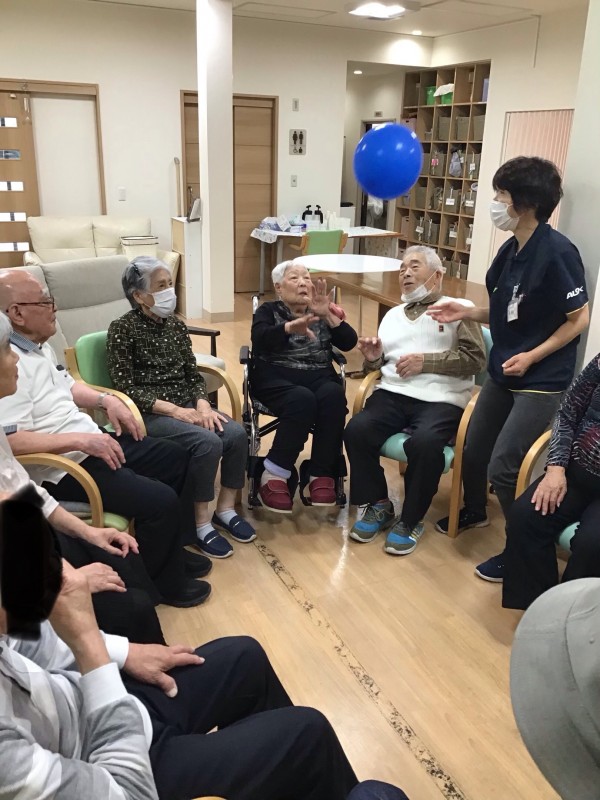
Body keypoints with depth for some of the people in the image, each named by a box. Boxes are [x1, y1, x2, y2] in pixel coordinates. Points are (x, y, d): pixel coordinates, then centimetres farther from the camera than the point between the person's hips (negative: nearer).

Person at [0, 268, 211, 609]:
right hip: (62, 468, -11)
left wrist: (106, 399, 8)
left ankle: (170, 549, 29)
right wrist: (79, 440, -28)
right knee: (161, 501, -19)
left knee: (175, 457, 15)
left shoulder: (38, 345, 9)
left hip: (94, 443, 11)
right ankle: (165, 583, 8)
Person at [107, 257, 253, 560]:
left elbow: (194, 375, 10)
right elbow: (126, 389, -13)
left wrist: (202, 405, -11)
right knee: (208, 442, -29)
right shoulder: (122, 330, -8)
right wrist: (174, 410, -21)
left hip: (187, 404, 6)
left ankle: (225, 509, 2)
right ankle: (201, 523, -12)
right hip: (148, 413, -6)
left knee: (236, 434, -18)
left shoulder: (176, 324, 10)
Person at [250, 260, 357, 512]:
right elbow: (259, 340, -14)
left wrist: (327, 315, -12)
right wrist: (290, 327, -34)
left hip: (319, 377, 3)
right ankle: (273, 476, -27)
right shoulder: (268, 311, 10)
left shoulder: (321, 313, 18)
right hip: (276, 377, -3)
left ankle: (322, 476, -26)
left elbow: (349, 342, 3)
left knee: (334, 396, -31)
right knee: (303, 399, -35)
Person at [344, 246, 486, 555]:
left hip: (441, 399, -4)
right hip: (393, 393, 5)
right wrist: (373, 356, 3)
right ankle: (378, 504, -2)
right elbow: (380, 364, 26)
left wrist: (426, 361, -10)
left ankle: (410, 520, -10)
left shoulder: (459, 308, 9)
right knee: (357, 430, -24)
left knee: (424, 443, -34)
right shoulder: (394, 314, 27)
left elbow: (475, 358, -3)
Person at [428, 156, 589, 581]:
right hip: (503, 373, 8)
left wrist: (532, 357, -20)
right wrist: (465, 312, 0)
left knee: (503, 468, -8)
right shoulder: (510, 250, 3)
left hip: (542, 381, -8)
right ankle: (475, 511, 47)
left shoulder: (557, 252, -20)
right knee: (473, 451, 18)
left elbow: (579, 319, -14)